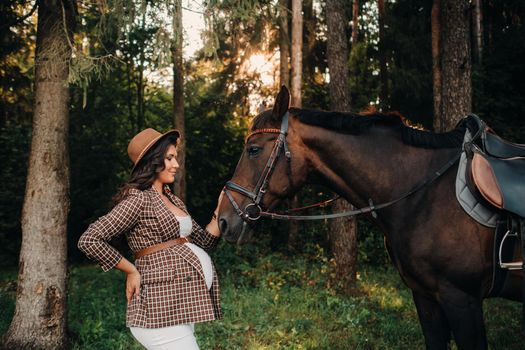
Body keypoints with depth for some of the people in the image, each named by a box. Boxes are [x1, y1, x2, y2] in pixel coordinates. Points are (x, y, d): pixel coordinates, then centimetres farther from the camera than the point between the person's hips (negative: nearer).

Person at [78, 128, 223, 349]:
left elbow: (205, 241, 17)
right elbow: (89, 241, -18)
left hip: (181, 305, 9)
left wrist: (220, 211, 3)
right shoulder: (138, 199, -11)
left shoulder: (172, 199, 16)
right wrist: (131, 271, -11)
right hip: (162, 307, -9)